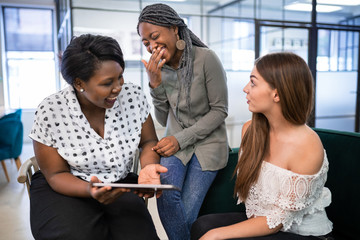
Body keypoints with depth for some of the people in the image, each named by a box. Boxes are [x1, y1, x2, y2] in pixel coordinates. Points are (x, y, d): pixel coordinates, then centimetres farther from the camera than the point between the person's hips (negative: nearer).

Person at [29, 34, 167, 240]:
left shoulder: (133, 96, -12)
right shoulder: (50, 112, -17)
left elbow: (149, 141, 1)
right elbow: (56, 175, -9)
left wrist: (148, 167, -23)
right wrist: (90, 190, -30)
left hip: (120, 185, 2)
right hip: (65, 188, -1)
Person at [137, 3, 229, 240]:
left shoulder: (206, 58, -16)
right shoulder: (159, 67, 0)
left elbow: (219, 111, -10)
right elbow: (164, 120, 3)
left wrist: (181, 139, -16)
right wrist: (156, 85, -13)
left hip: (208, 141, -3)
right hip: (177, 140, 3)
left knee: (186, 212, -13)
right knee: (166, 191, -26)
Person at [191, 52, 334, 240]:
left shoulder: (307, 147, -24)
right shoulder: (250, 129, -5)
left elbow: (277, 221, -20)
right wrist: (255, 218, -6)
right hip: (259, 221, 5)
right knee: (203, 225, -20)